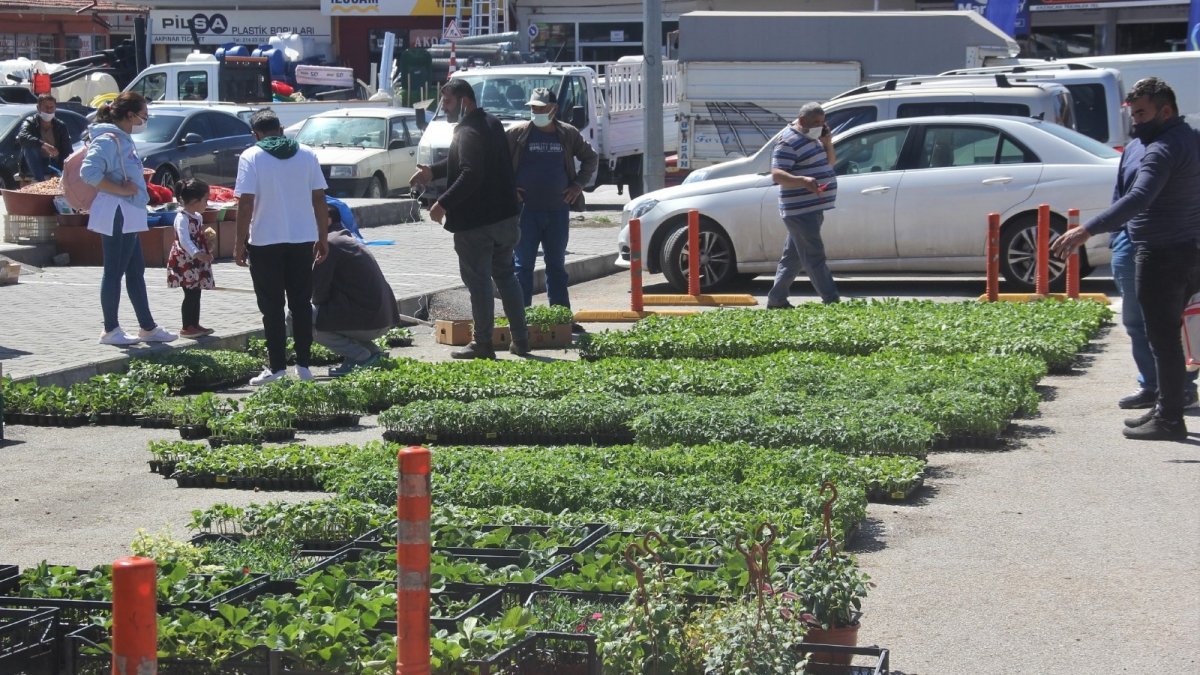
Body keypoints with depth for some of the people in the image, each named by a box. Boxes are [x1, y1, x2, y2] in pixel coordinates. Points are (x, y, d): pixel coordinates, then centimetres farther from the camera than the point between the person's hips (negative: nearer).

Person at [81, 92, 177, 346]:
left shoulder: (122, 139, 15)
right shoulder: (108, 140, -16)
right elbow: (89, 172, -26)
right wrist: (121, 189, -22)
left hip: (128, 217, 11)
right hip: (117, 217, -11)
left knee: (136, 271, 14)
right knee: (114, 272, -3)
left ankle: (148, 328, 21)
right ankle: (110, 331, 4)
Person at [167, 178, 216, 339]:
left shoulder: (197, 217, 13)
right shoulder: (182, 218, -18)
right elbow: (184, 240, -30)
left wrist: (206, 252, 26)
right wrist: (197, 253, -42)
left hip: (196, 262, 9)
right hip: (185, 261, -9)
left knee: (196, 294, 11)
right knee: (191, 294, -8)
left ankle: (195, 325, 17)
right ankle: (187, 327, -4)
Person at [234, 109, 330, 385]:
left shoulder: (251, 157, -7)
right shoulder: (307, 154, 5)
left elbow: (246, 203, -12)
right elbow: (319, 199, 4)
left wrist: (240, 242, -6)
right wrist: (322, 238, 12)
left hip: (265, 241, -3)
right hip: (303, 239, 4)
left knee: (272, 306, 3)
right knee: (302, 303, 11)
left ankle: (277, 367, 1)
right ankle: (303, 365, 12)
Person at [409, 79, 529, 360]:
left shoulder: (468, 133, -18)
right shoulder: (492, 124, 13)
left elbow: (470, 175, -28)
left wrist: (443, 204, -24)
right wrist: (433, 171, 22)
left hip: (476, 222, -9)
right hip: (505, 216, 9)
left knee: (478, 281, -2)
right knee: (505, 275, 17)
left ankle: (483, 343, 1)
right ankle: (520, 339, 18)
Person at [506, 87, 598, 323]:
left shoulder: (568, 135, 5)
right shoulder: (518, 134, -3)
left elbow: (591, 157, 18)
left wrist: (578, 184, 7)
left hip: (558, 210, 3)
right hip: (526, 211, -3)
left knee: (557, 266, 11)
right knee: (524, 265, -1)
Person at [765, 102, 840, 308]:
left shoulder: (811, 139, 16)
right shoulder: (788, 142, -14)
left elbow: (830, 162, 25)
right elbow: (776, 175, -23)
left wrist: (827, 144, 4)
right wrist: (803, 180, -39)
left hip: (813, 209, 10)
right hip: (801, 211, -10)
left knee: (792, 258, 13)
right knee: (814, 258, -10)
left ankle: (776, 300, 19)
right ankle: (832, 301, -12)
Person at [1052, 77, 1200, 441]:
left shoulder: (1163, 150, -20)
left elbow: (1138, 199, -34)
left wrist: (1087, 231, -42)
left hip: (1162, 257, -10)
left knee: (1162, 338, -5)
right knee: (1168, 335, 17)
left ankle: (1169, 419, -2)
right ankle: (1166, 408, 23)